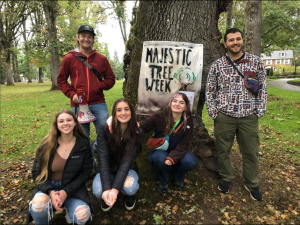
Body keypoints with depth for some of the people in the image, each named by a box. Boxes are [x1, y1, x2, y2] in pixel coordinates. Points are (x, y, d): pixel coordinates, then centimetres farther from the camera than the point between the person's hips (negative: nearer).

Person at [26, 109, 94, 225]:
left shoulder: (84, 144, -8)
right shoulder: (46, 145, -7)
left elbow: (86, 172, -4)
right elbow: (36, 172, -3)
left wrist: (67, 191, -16)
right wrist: (51, 192, -19)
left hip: (73, 187, 0)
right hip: (48, 186, 0)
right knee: (39, 202, -34)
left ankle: (70, 212, 11)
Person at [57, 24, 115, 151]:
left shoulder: (101, 59, 9)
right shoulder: (69, 58, 6)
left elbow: (110, 79, 10)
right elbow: (61, 80, 9)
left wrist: (100, 86, -10)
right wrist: (71, 94, -7)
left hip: (99, 104, 1)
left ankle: (98, 147, 33)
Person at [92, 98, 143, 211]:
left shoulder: (137, 132, -19)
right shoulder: (104, 129, -21)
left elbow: (128, 160, -26)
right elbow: (103, 159, -25)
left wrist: (115, 188, -37)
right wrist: (107, 188, -37)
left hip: (126, 169, 0)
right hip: (108, 169, 0)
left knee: (130, 188, -33)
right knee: (98, 191, -30)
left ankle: (129, 194, 6)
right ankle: (107, 196, 8)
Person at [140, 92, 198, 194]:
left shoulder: (188, 121, -11)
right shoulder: (160, 116, -17)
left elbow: (184, 145, -14)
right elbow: (142, 128, -22)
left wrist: (172, 158, -30)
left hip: (177, 152, 2)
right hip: (159, 151, -2)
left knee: (191, 161, -27)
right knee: (160, 158, -37)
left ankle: (177, 176, 9)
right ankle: (163, 181, -1)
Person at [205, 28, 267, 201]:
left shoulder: (256, 62, 3)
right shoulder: (217, 65, 2)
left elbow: (262, 88, 6)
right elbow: (210, 91, 4)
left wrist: (260, 111, -1)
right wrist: (213, 113, -3)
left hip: (249, 117, 0)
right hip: (224, 116, 0)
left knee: (251, 152, 11)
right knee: (223, 150, 12)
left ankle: (252, 184, 31)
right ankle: (226, 178, 34)